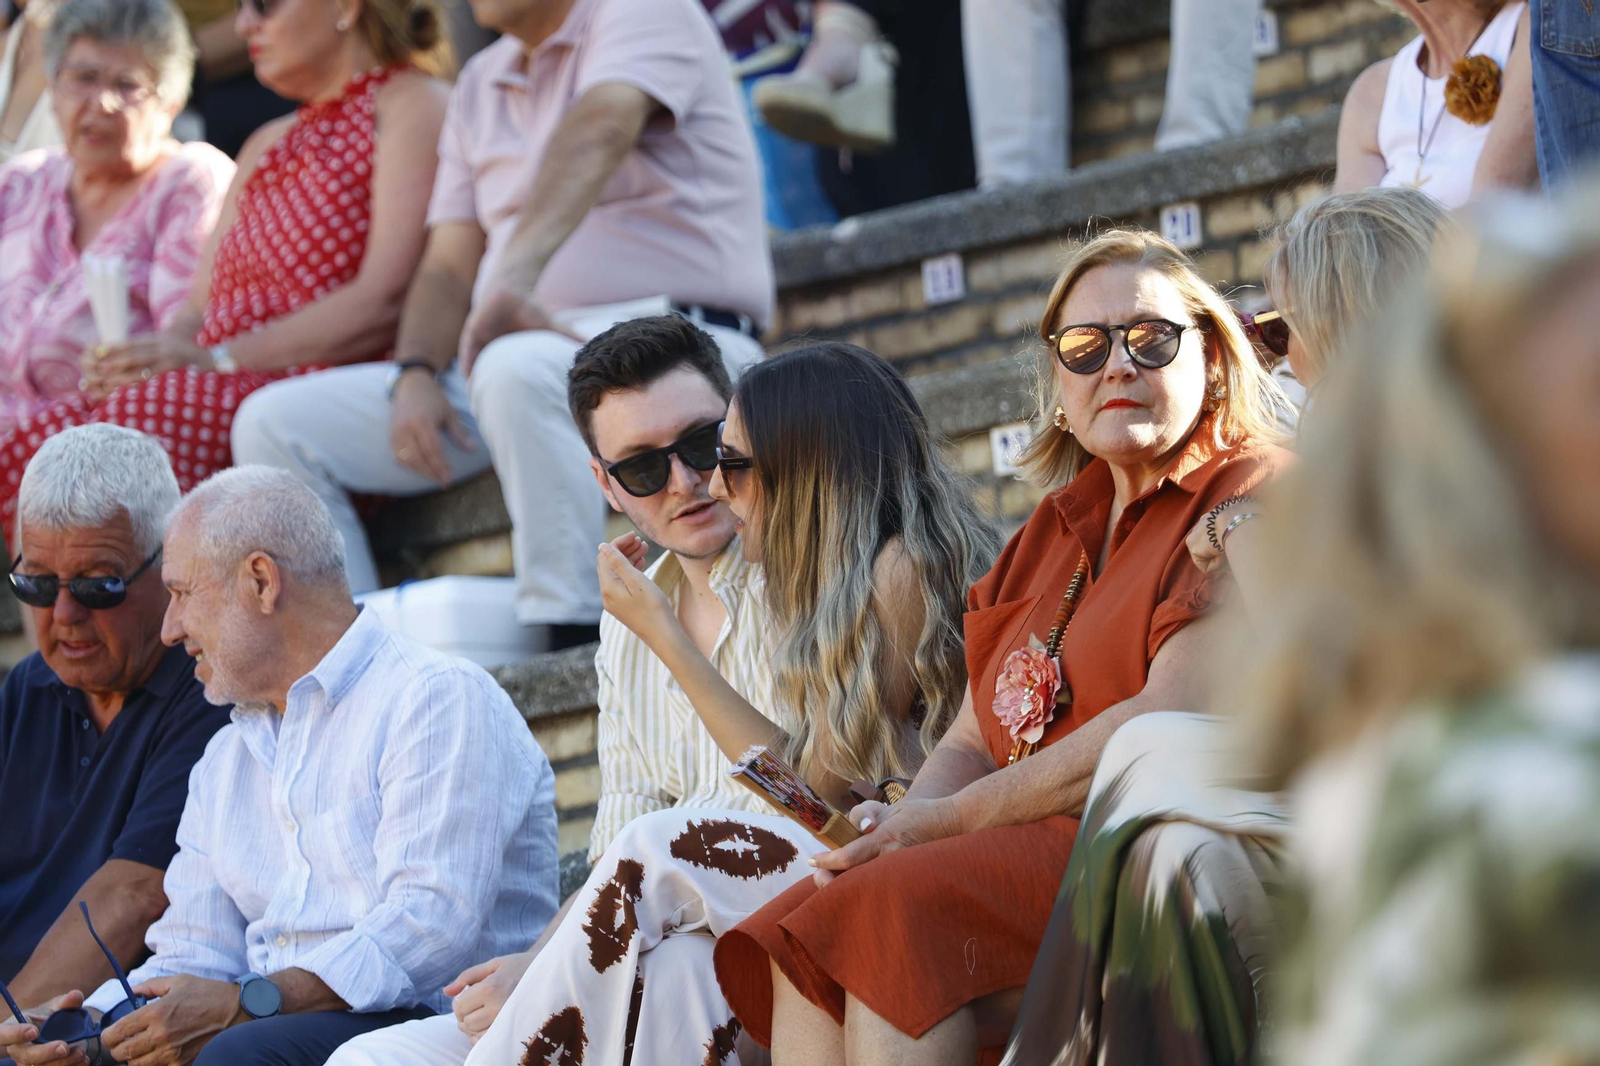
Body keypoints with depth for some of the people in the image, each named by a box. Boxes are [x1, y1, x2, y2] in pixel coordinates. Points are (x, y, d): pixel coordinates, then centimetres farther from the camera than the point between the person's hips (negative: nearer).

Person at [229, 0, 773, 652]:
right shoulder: (481, 83, 20)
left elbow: (598, 132, -27)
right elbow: (448, 266, 15)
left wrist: (516, 277, -46)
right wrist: (414, 376, -8)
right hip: (511, 349, 8)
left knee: (516, 372, -41)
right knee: (274, 424, -4)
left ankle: (569, 644, -40)